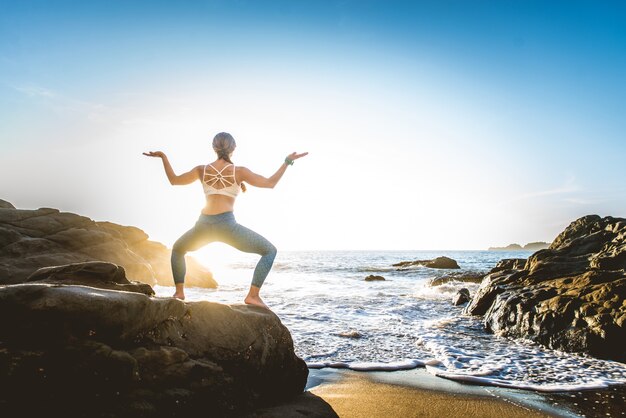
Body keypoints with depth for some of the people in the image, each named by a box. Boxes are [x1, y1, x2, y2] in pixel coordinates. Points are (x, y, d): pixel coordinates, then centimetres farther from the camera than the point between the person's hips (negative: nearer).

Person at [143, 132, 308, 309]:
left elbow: (174, 180, 24)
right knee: (270, 250, 9)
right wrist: (287, 161, 7)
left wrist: (163, 157, 36)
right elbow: (270, 183, 0)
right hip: (226, 224, -3)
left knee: (177, 249, 35)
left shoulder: (202, 170, 11)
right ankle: (253, 295, -2)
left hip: (204, 225, 4)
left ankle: (179, 291, 22)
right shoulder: (239, 171, 3)